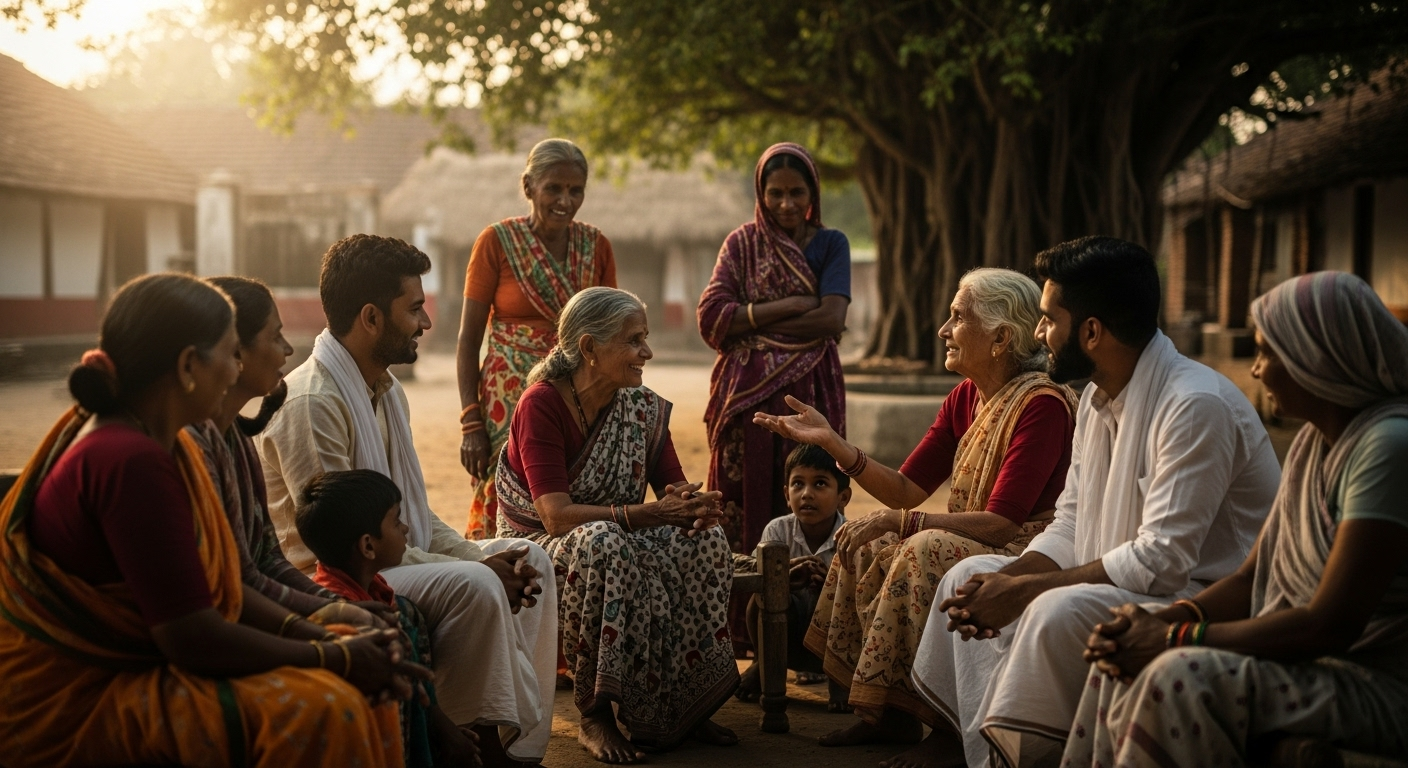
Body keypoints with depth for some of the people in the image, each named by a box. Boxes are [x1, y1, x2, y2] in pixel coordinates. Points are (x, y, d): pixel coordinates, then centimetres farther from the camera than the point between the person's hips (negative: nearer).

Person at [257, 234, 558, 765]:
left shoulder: (388, 392, 12)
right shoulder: (312, 402, -20)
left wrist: (480, 557, -5)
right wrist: (474, 567, -21)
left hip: (399, 558, 10)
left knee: (529, 559, 5)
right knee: (473, 586, -29)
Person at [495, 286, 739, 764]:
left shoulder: (643, 408, 0)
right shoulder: (542, 404, -18)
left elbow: (674, 489, -3)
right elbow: (556, 516, -27)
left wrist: (696, 504, -29)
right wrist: (646, 514, -38)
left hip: (617, 544, 6)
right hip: (538, 547, -5)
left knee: (704, 540, -21)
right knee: (602, 543, -38)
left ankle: (686, 706, -11)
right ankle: (594, 715, -25)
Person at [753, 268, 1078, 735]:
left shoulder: (1043, 406, -20)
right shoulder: (965, 399, 7)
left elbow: (1001, 523, -24)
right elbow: (908, 490, 5)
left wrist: (900, 521, -23)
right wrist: (831, 442, -5)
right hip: (972, 548, 9)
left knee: (925, 552, -28)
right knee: (866, 543, -3)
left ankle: (897, 710, -14)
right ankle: (886, 712, -1)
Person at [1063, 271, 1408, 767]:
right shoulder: (1313, 442, 11)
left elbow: (1331, 625, -24)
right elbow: (1250, 581, 11)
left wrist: (1176, 637, -18)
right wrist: (1161, 622, -8)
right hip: (1311, 660, 10)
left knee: (1184, 677, -27)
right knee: (1131, 661, 1)